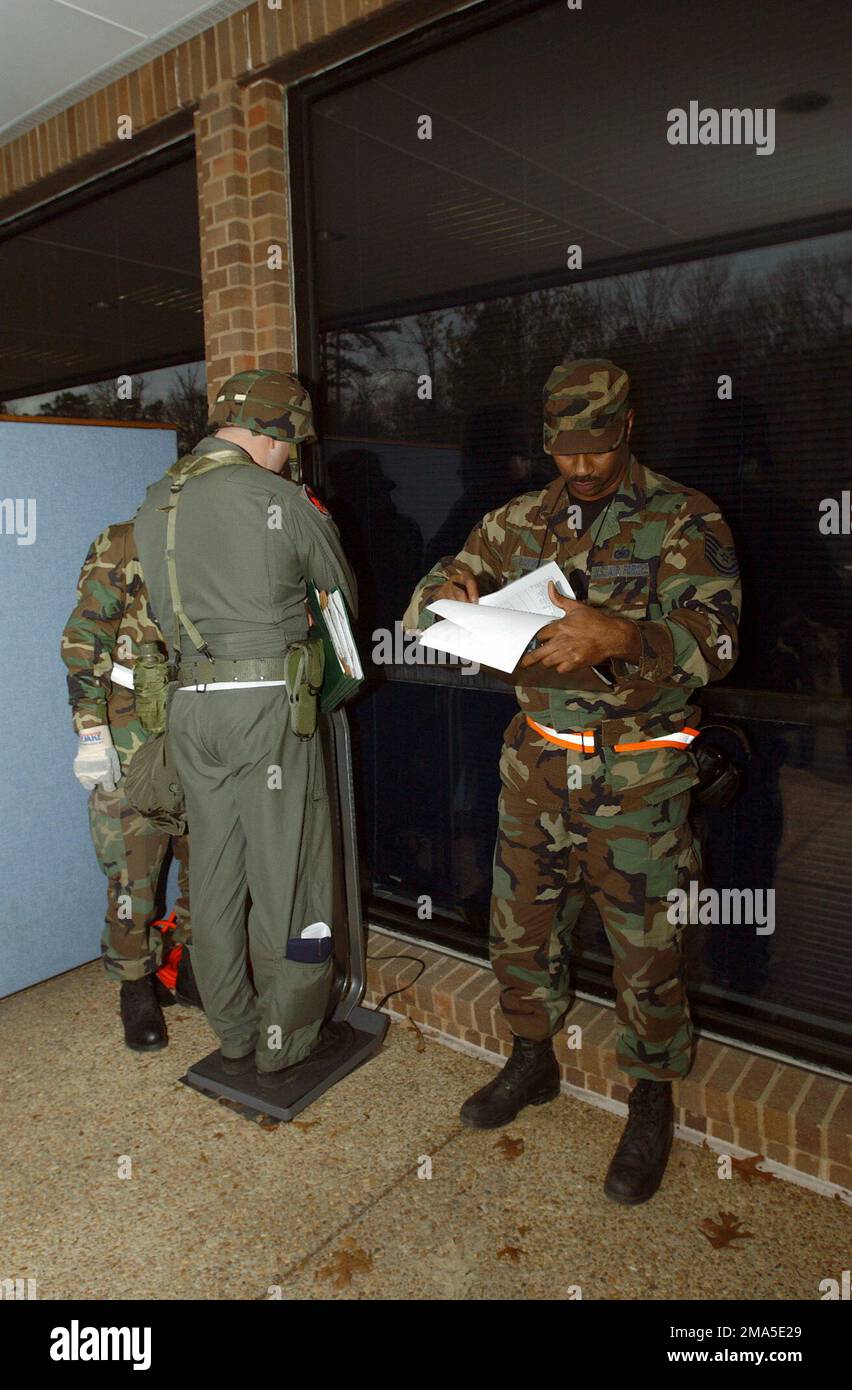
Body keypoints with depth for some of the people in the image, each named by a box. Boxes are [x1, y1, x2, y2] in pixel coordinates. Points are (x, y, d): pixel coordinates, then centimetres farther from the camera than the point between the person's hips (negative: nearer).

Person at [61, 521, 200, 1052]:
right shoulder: (122, 545, -4)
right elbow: (83, 643, -9)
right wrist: (91, 734, -16)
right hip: (135, 738, -5)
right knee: (134, 871, 1)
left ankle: (193, 968, 30)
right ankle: (137, 987, 19)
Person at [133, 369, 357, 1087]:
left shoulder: (155, 503, 10)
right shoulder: (280, 499, -8)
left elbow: (168, 606, 12)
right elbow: (343, 592, 5)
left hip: (192, 702, 6)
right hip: (268, 701, -6)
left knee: (214, 872, 14)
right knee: (287, 874, 6)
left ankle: (234, 1036, 27)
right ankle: (286, 1042, 19)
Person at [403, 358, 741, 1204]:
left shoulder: (684, 521, -5)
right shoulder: (519, 521, 8)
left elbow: (713, 635, -17)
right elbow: (428, 597, 10)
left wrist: (620, 636, -37)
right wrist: (449, 595, -16)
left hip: (638, 778, -4)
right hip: (536, 766, 4)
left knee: (647, 947, 6)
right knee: (519, 923, 15)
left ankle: (651, 1106, 30)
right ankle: (532, 1062, 41)